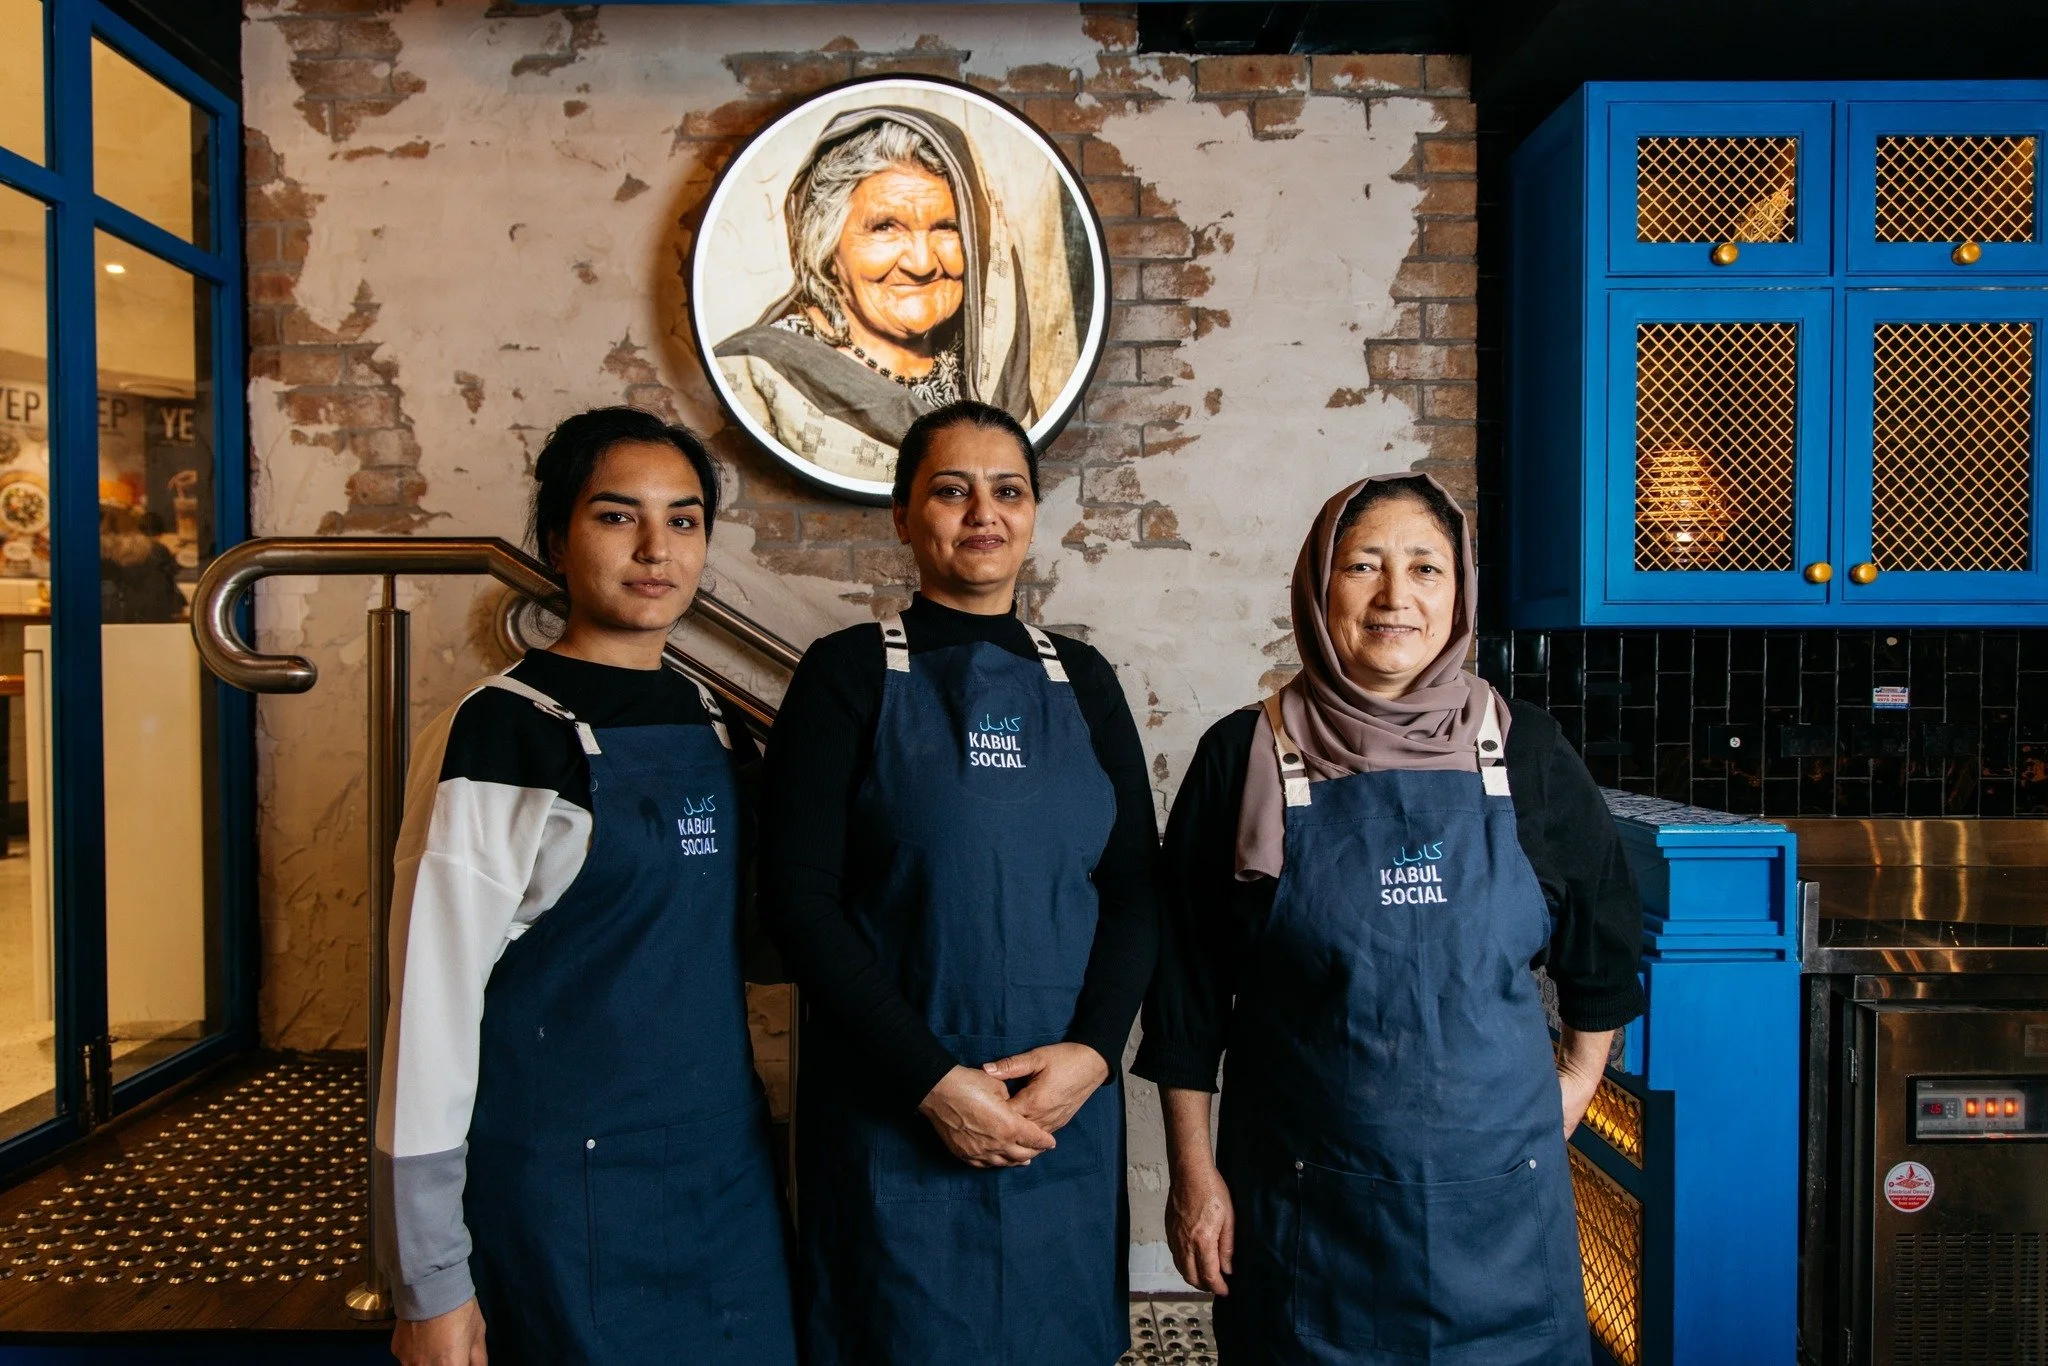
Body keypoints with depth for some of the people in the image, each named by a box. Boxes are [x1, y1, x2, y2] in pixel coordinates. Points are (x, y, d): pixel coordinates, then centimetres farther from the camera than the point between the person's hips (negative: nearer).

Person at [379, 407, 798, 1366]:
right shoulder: (502, 735, -12)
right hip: (568, 1203, -6)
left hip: (729, 1185, 6)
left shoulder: (717, 729, 6)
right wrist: (432, 1284, -11)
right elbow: (431, 998, -12)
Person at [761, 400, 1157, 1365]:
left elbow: (1135, 882, 5)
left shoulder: (1081, 680, 6)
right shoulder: (849, 672, -5)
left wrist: (1092, 1048, -10)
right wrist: (929, 1080, -15)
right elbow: (797, 897, -10)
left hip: (1064, 1108, 4)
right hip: (896, 1113, -3)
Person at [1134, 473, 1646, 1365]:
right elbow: (1187, 986, -1)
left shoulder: (1523, 750, -1)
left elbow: (1603, 941, 13)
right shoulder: (1246, 757, -6)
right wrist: (1193, 1171, -1)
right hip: (1305, 1202, -1)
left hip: (1496, 1198, 2)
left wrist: (1572, 1092, 12)